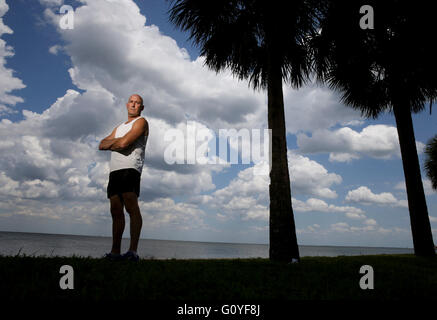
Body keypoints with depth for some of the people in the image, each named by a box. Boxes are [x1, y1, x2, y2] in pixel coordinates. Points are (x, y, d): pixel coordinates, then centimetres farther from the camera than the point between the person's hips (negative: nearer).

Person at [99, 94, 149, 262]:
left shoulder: (141, 122, 5)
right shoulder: (120, 127, 32)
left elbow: (124, 142, -9)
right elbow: (102, 145, 22)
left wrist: (111, 142, 11)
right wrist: (116, 142, 2)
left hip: (130, 168, -8)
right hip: (115, 170, 8)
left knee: (131, 207, -20)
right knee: (116, 211, 4)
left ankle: (133, 251, -24)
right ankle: (115, 252, 7)